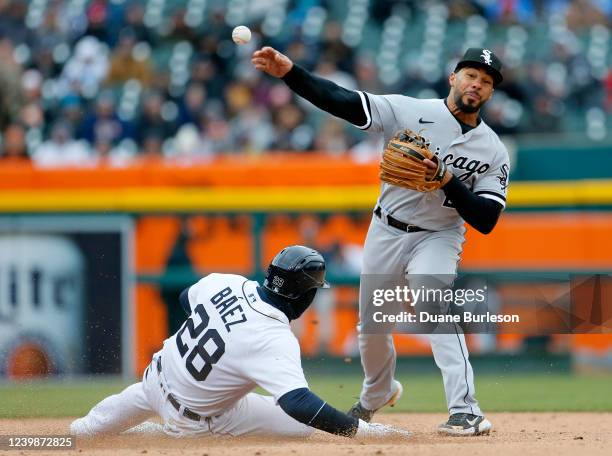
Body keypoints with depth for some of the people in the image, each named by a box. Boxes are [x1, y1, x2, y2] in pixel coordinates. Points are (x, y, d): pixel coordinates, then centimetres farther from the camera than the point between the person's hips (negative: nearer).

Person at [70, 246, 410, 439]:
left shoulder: (226, 283, -10)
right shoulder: (276, 341, -30)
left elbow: (186, 299, 12)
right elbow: (296, 401, -42)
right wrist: (360, 430, -41)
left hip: (158, 375, 7)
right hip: (194, 417, -7)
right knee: (302, 423, -6)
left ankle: (76, 432, 57)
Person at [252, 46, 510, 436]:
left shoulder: (494, 152, -8)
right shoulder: (411, 111, -10)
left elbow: (486, 220, -14)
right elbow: (343, 102, -19)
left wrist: (448, 180, -28)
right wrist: (289, 71, -32)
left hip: (437, 239, -2)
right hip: (386, 231, 2)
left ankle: (465, 410, -36)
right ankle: (377, 394, 46)